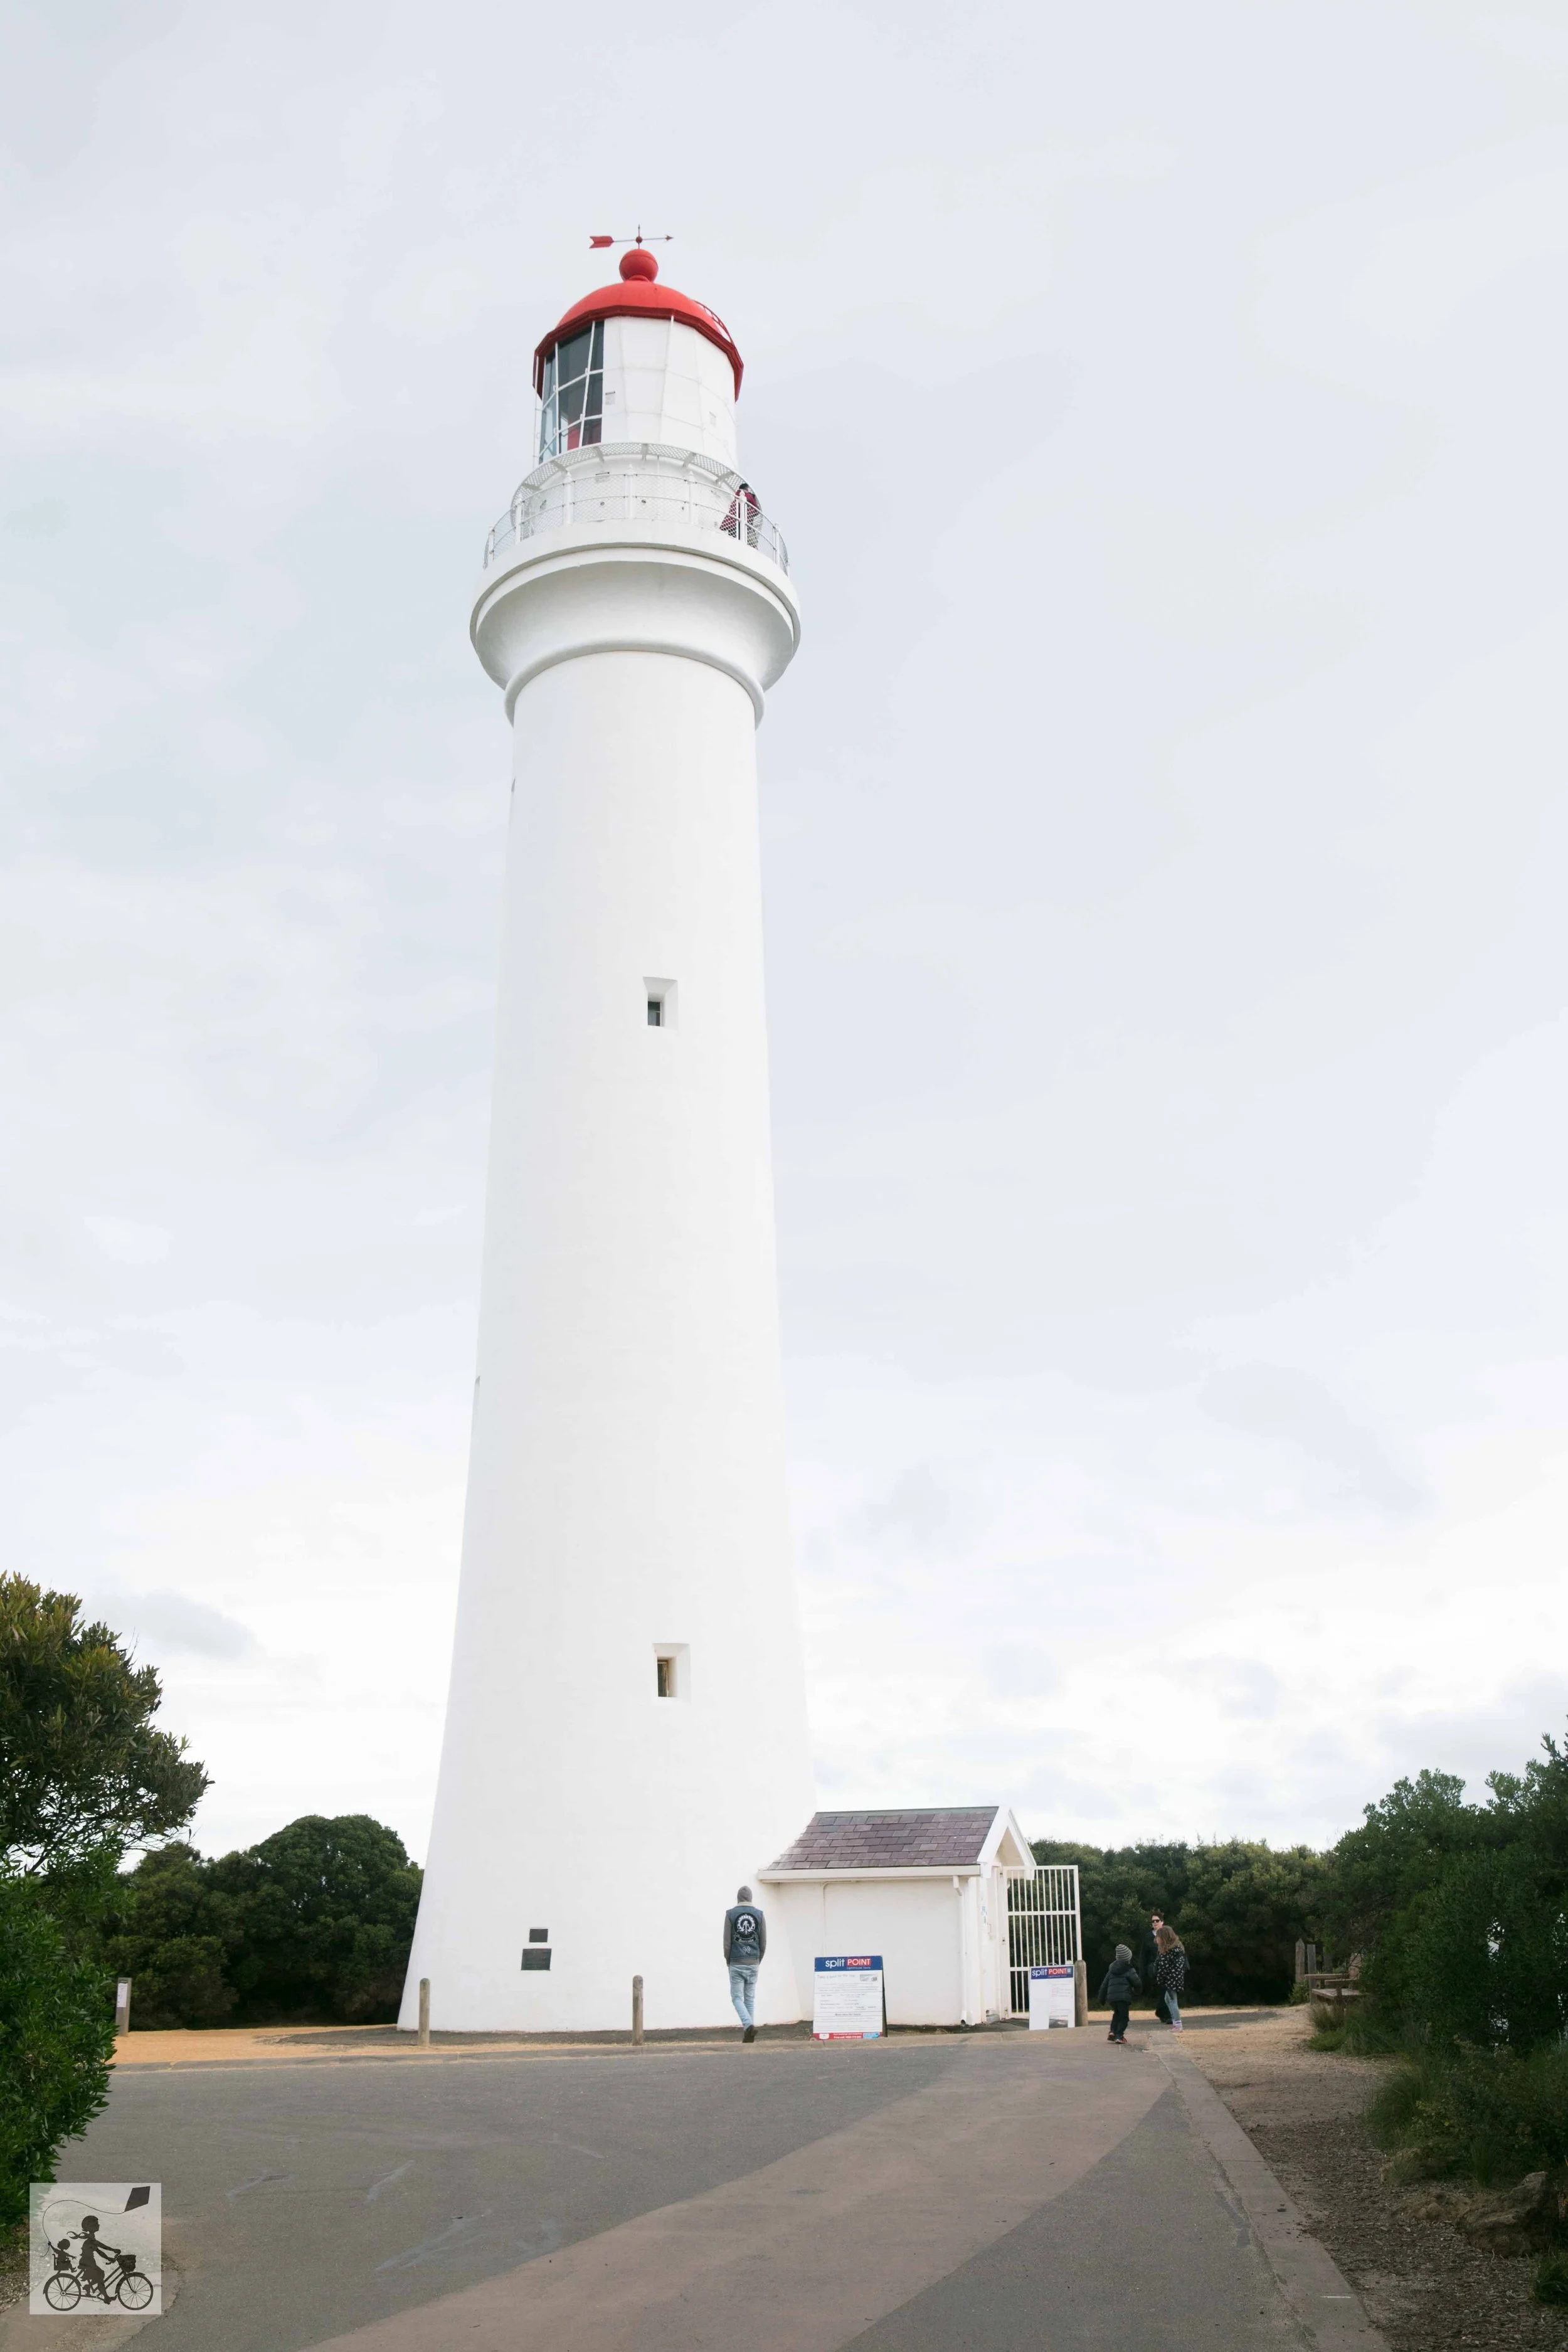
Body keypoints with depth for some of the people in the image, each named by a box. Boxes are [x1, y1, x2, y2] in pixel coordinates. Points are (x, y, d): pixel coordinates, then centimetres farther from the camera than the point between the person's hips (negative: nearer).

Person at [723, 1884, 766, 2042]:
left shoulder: (731, 1914, -3)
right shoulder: (759, 1914, 2)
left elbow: (727, 1942, -5)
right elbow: (764, 1943, 2)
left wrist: (728, 1961, 9)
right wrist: (758, 1961, 14)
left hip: (736, 1964, -2)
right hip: (753, 1964, 2)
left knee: (737, 1998, 3)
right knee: (750, 1998, 12)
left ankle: (749, 2025, -17)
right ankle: (749, 2031, 8)